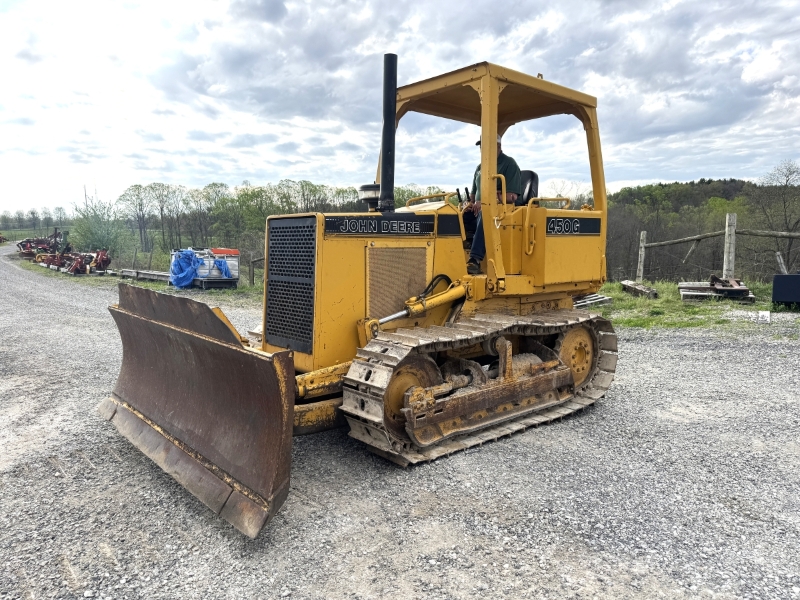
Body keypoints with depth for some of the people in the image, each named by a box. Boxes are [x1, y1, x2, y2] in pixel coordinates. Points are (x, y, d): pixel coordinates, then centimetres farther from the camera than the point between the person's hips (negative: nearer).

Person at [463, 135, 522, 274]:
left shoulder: (509, 164, -1)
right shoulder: (480, 167, 21)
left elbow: (512, 196, -13)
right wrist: (470, 204, 4)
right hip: (478, 210, 7)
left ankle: (475, 260, -49)